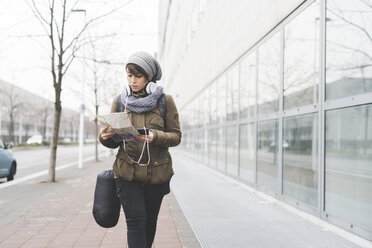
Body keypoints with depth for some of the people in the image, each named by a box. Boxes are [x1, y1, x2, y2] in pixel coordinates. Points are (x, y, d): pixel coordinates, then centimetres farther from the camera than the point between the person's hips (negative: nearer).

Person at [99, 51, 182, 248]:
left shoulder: (165, 101, 0)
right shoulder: (120, 101, 5)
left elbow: (176, 136, -2)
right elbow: (114, 142, 8)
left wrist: (155, 137, -22)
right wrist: (105, 136, -16)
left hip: (157, 171, 0)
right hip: (127, 172, 0)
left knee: (150, 221, 13)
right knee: (135, 219, -11)